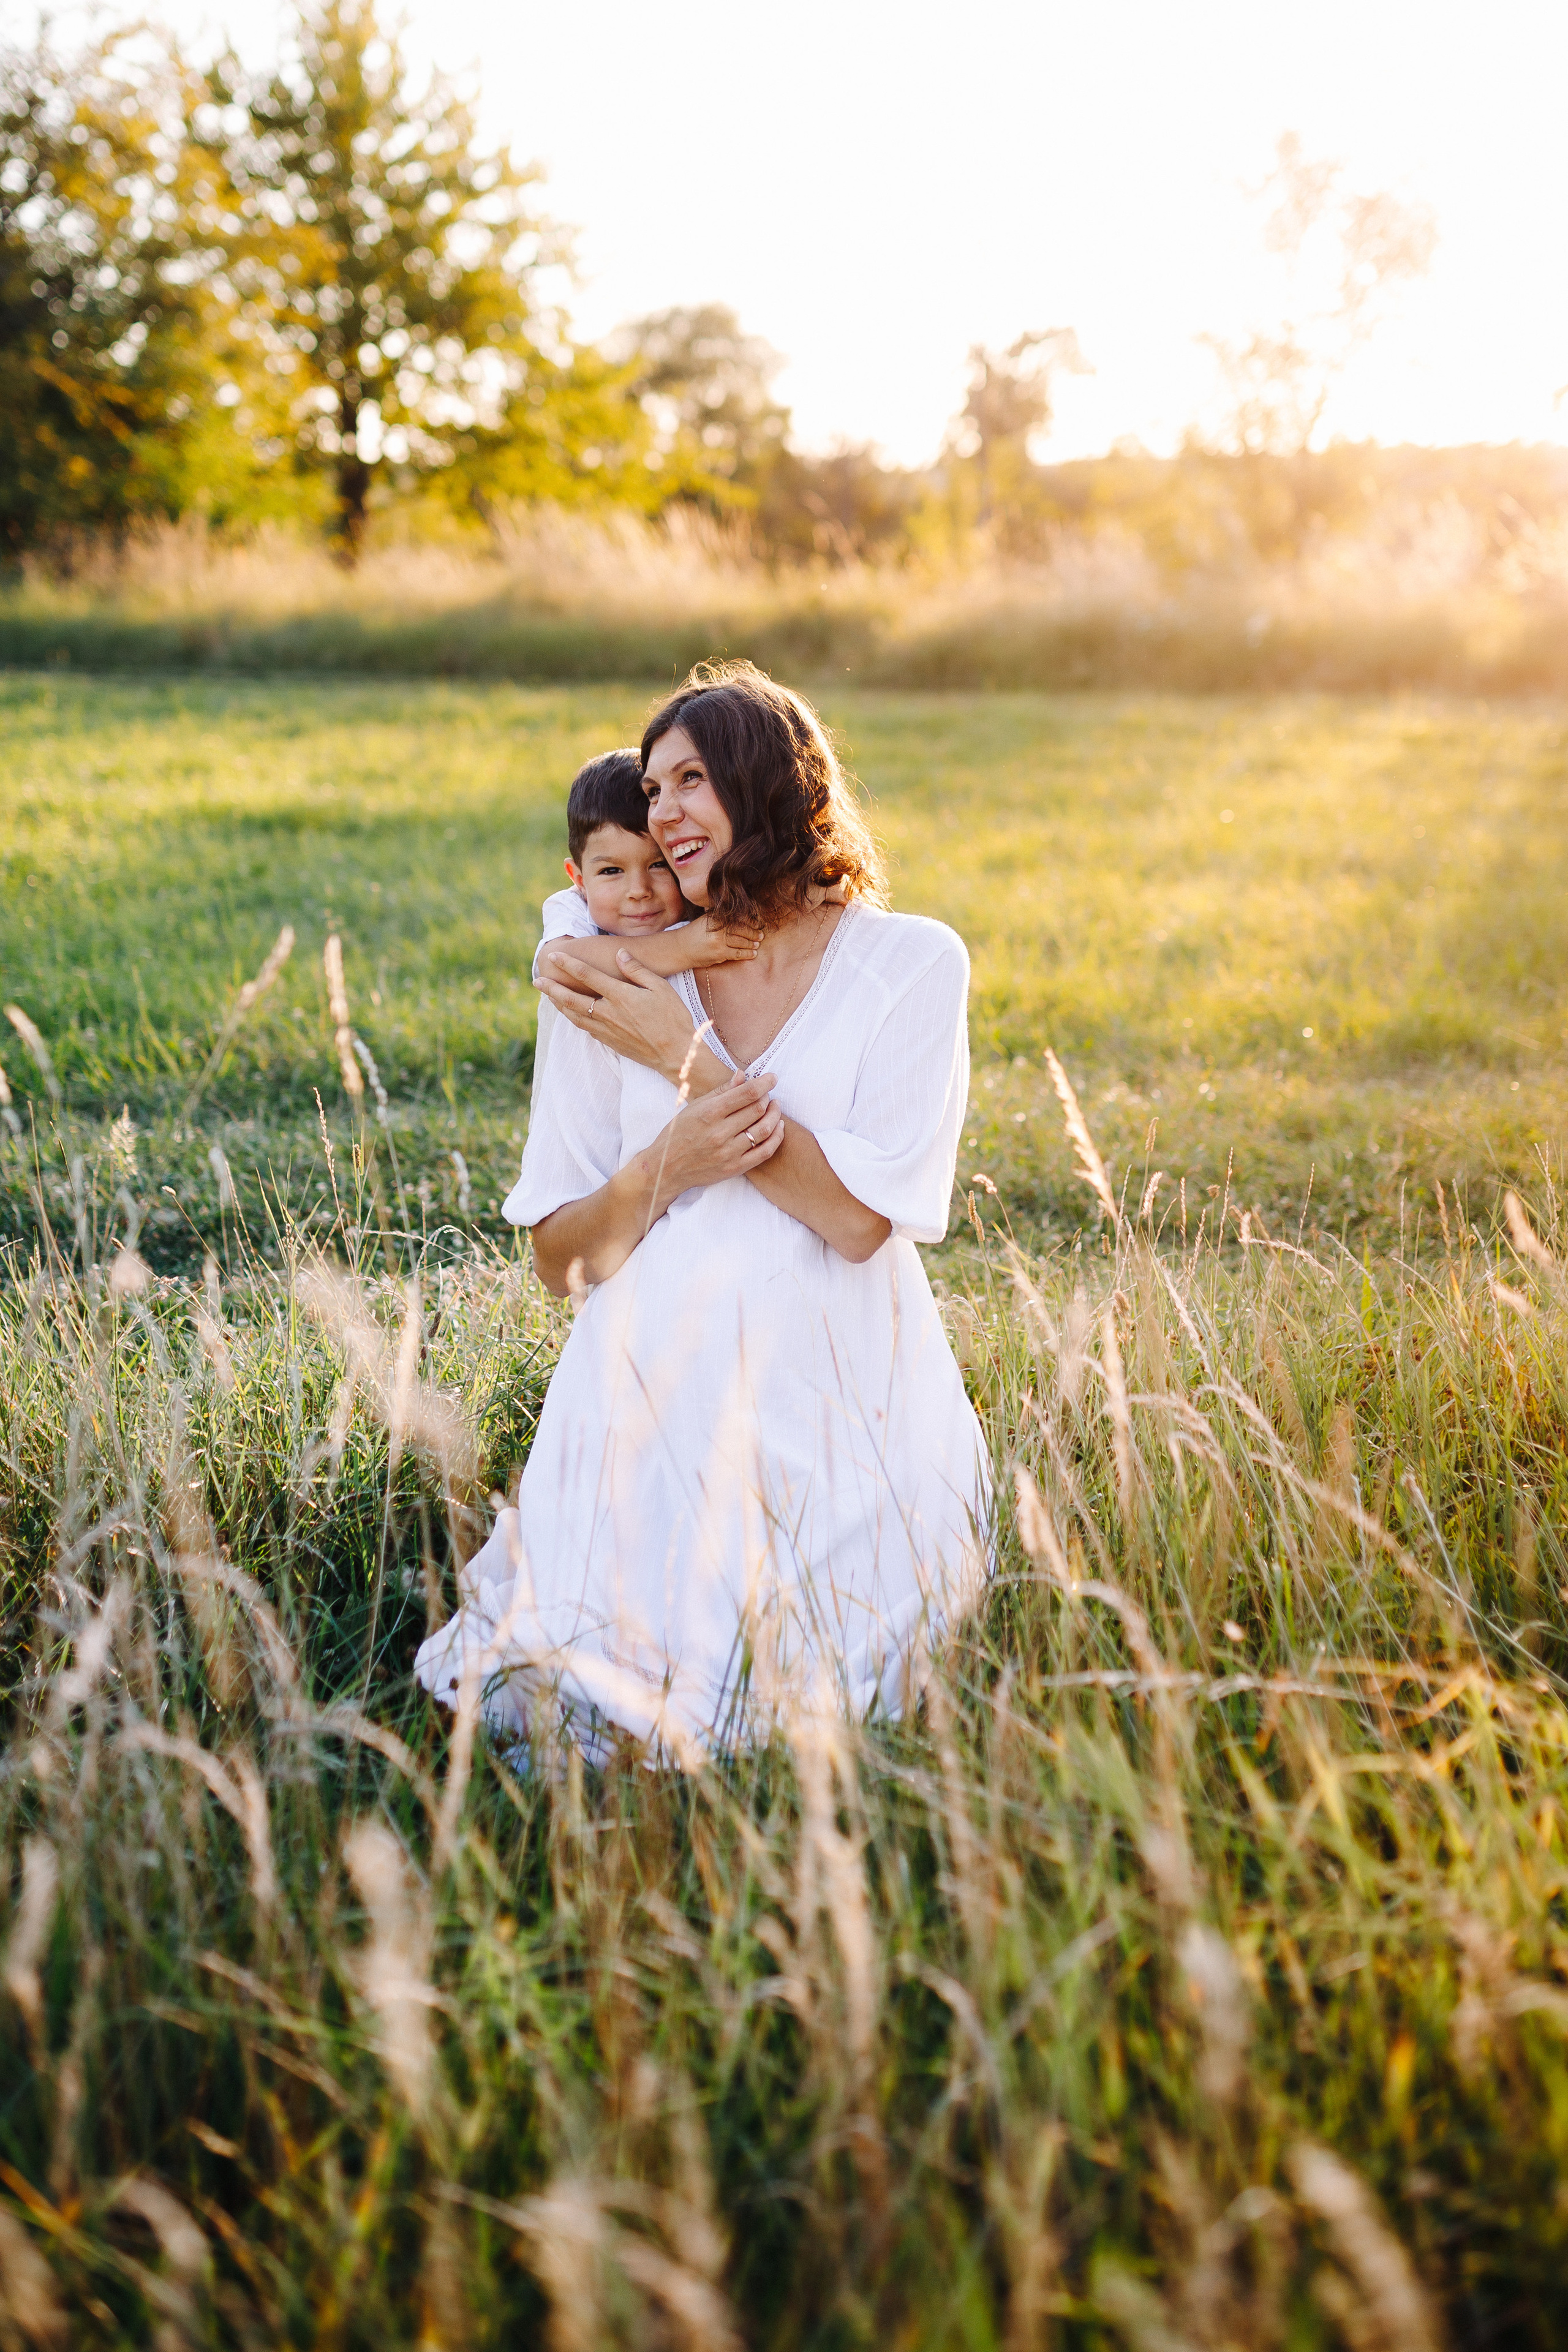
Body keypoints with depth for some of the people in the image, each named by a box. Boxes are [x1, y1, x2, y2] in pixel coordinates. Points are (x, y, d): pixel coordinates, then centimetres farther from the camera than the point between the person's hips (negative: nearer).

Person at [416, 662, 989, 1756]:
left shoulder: (912, 963, 2)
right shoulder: (629, 988, 11)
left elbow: (858, 1219, -8)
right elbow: (561, 1259, 9)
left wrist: (687, 1058, -8)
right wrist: (664, 1170, -11)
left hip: (839, 1416, -2)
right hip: (655, 1414, 2)